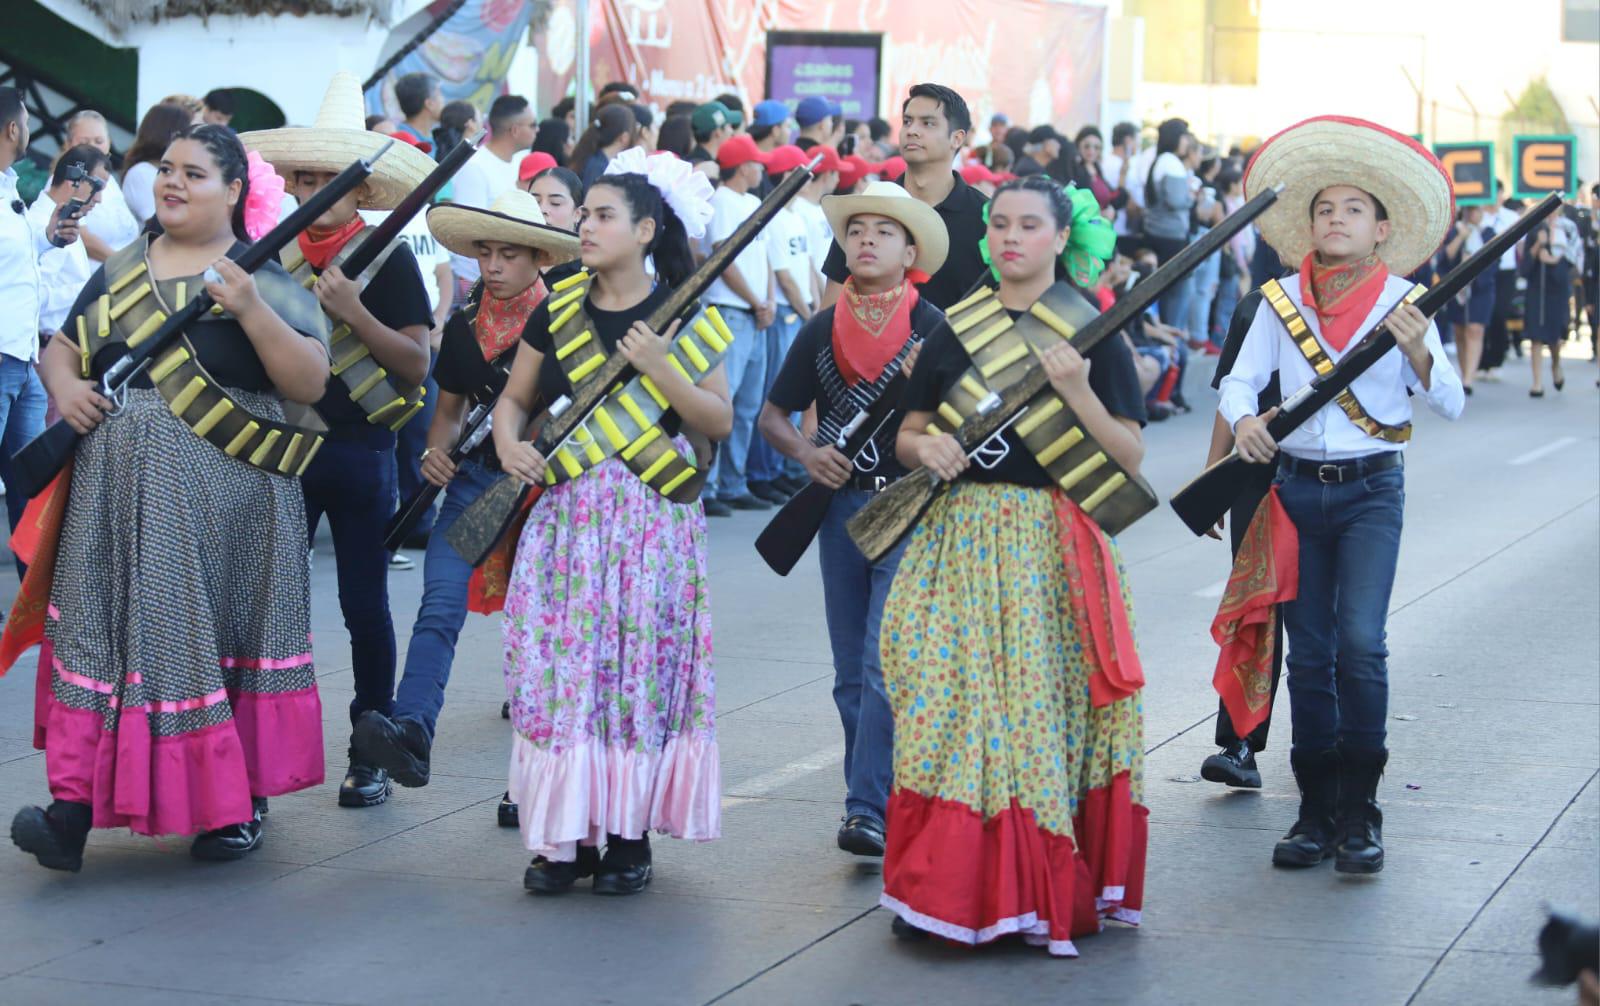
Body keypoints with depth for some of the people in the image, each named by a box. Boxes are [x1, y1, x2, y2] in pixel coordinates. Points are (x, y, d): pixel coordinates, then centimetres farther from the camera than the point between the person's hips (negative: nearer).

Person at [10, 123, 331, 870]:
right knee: (100, 626, -2)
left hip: (223, 496, -4)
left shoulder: (265, 276, 0)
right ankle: (76, 802, -4)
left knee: (220, 632, 2)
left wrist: (250, 309, -21)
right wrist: (62, 385, -3)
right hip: (118, 493, 4)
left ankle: (239, 801, 16)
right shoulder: (120, 270, 14)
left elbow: (310, 381, -9)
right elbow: (62, 349, 20)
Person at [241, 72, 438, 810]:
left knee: (364, 605, 5)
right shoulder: (275, 256, 6)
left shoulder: (389, 259, -5)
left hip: (358, 452, -3)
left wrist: (354, 312, -22)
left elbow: (417, 366, -11)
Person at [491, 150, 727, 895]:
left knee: (639, 666, -1)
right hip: (565, 507, 3)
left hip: (651, 514, -3)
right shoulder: (557, 311, 8)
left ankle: (629, 833, 9)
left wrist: (659, 367, -17)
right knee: (559, 666, -2)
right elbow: (515, 397, 15)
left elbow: (719, 422, -5)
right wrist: (508, 440, -6)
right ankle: (564, 835, 6)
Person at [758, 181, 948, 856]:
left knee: (886, 666, -12)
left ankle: (870, 810, -13)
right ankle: (869, 793, 20)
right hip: (840, 503, 4)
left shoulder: (931, 328, -3)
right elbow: (773, 415, 15)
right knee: (852, 672, 9)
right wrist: (804, 452, -5)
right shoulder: (822, 330, 8)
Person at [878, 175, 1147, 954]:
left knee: (1037, 705, -5)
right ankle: (943, 889, 5)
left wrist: (1077, 392, -18)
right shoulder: (956, 327, 10)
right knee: (950, 702, -2)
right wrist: (927, 447, -7)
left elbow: (1130, 457, -4)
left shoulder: (1092, 330, 1)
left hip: (1051, 541, -3)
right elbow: (907, 435, 15)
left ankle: (1037, 892, 5)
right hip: (959, 536, 3)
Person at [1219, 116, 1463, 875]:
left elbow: (1450, 405, -5)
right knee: (1308, 652, 5)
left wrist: (1417, 351, -24)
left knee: (1360, 643, -14)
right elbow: (1241, 380, 1)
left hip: (1371, 490, -2)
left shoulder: (1400, 301, -1)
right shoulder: (1282, 300, 4)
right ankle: (1315, 812, 15)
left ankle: (1358, 812, -3)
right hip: (1296, 487, 2)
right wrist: (1244, 420, -21)